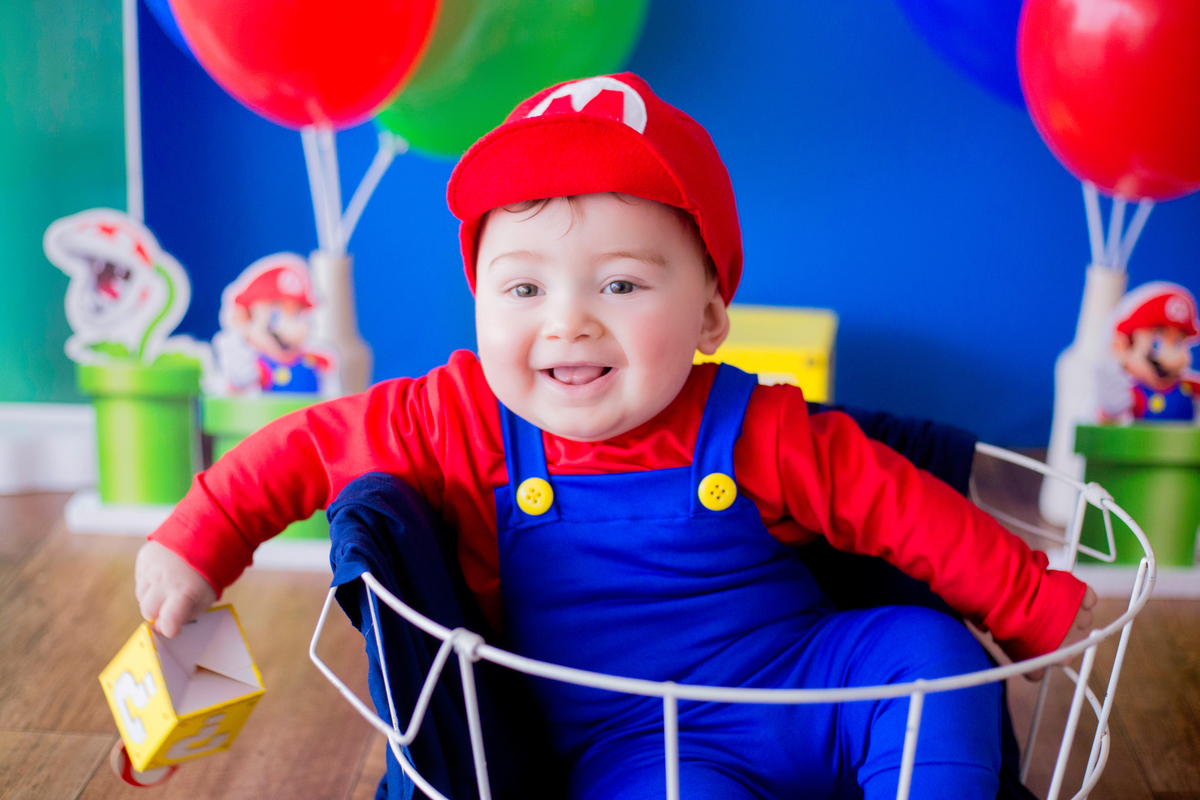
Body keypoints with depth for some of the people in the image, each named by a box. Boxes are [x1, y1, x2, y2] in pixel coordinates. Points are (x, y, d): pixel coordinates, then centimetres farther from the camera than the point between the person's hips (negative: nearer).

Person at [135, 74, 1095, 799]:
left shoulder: (753, 432, -10)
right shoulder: (468, 424, -9)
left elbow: (910, 511, -2)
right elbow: (314, 443, 1)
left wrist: (1043, 611, 2)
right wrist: (199, 546, -1)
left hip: (805, 684, 2)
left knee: (924, 646, -21)